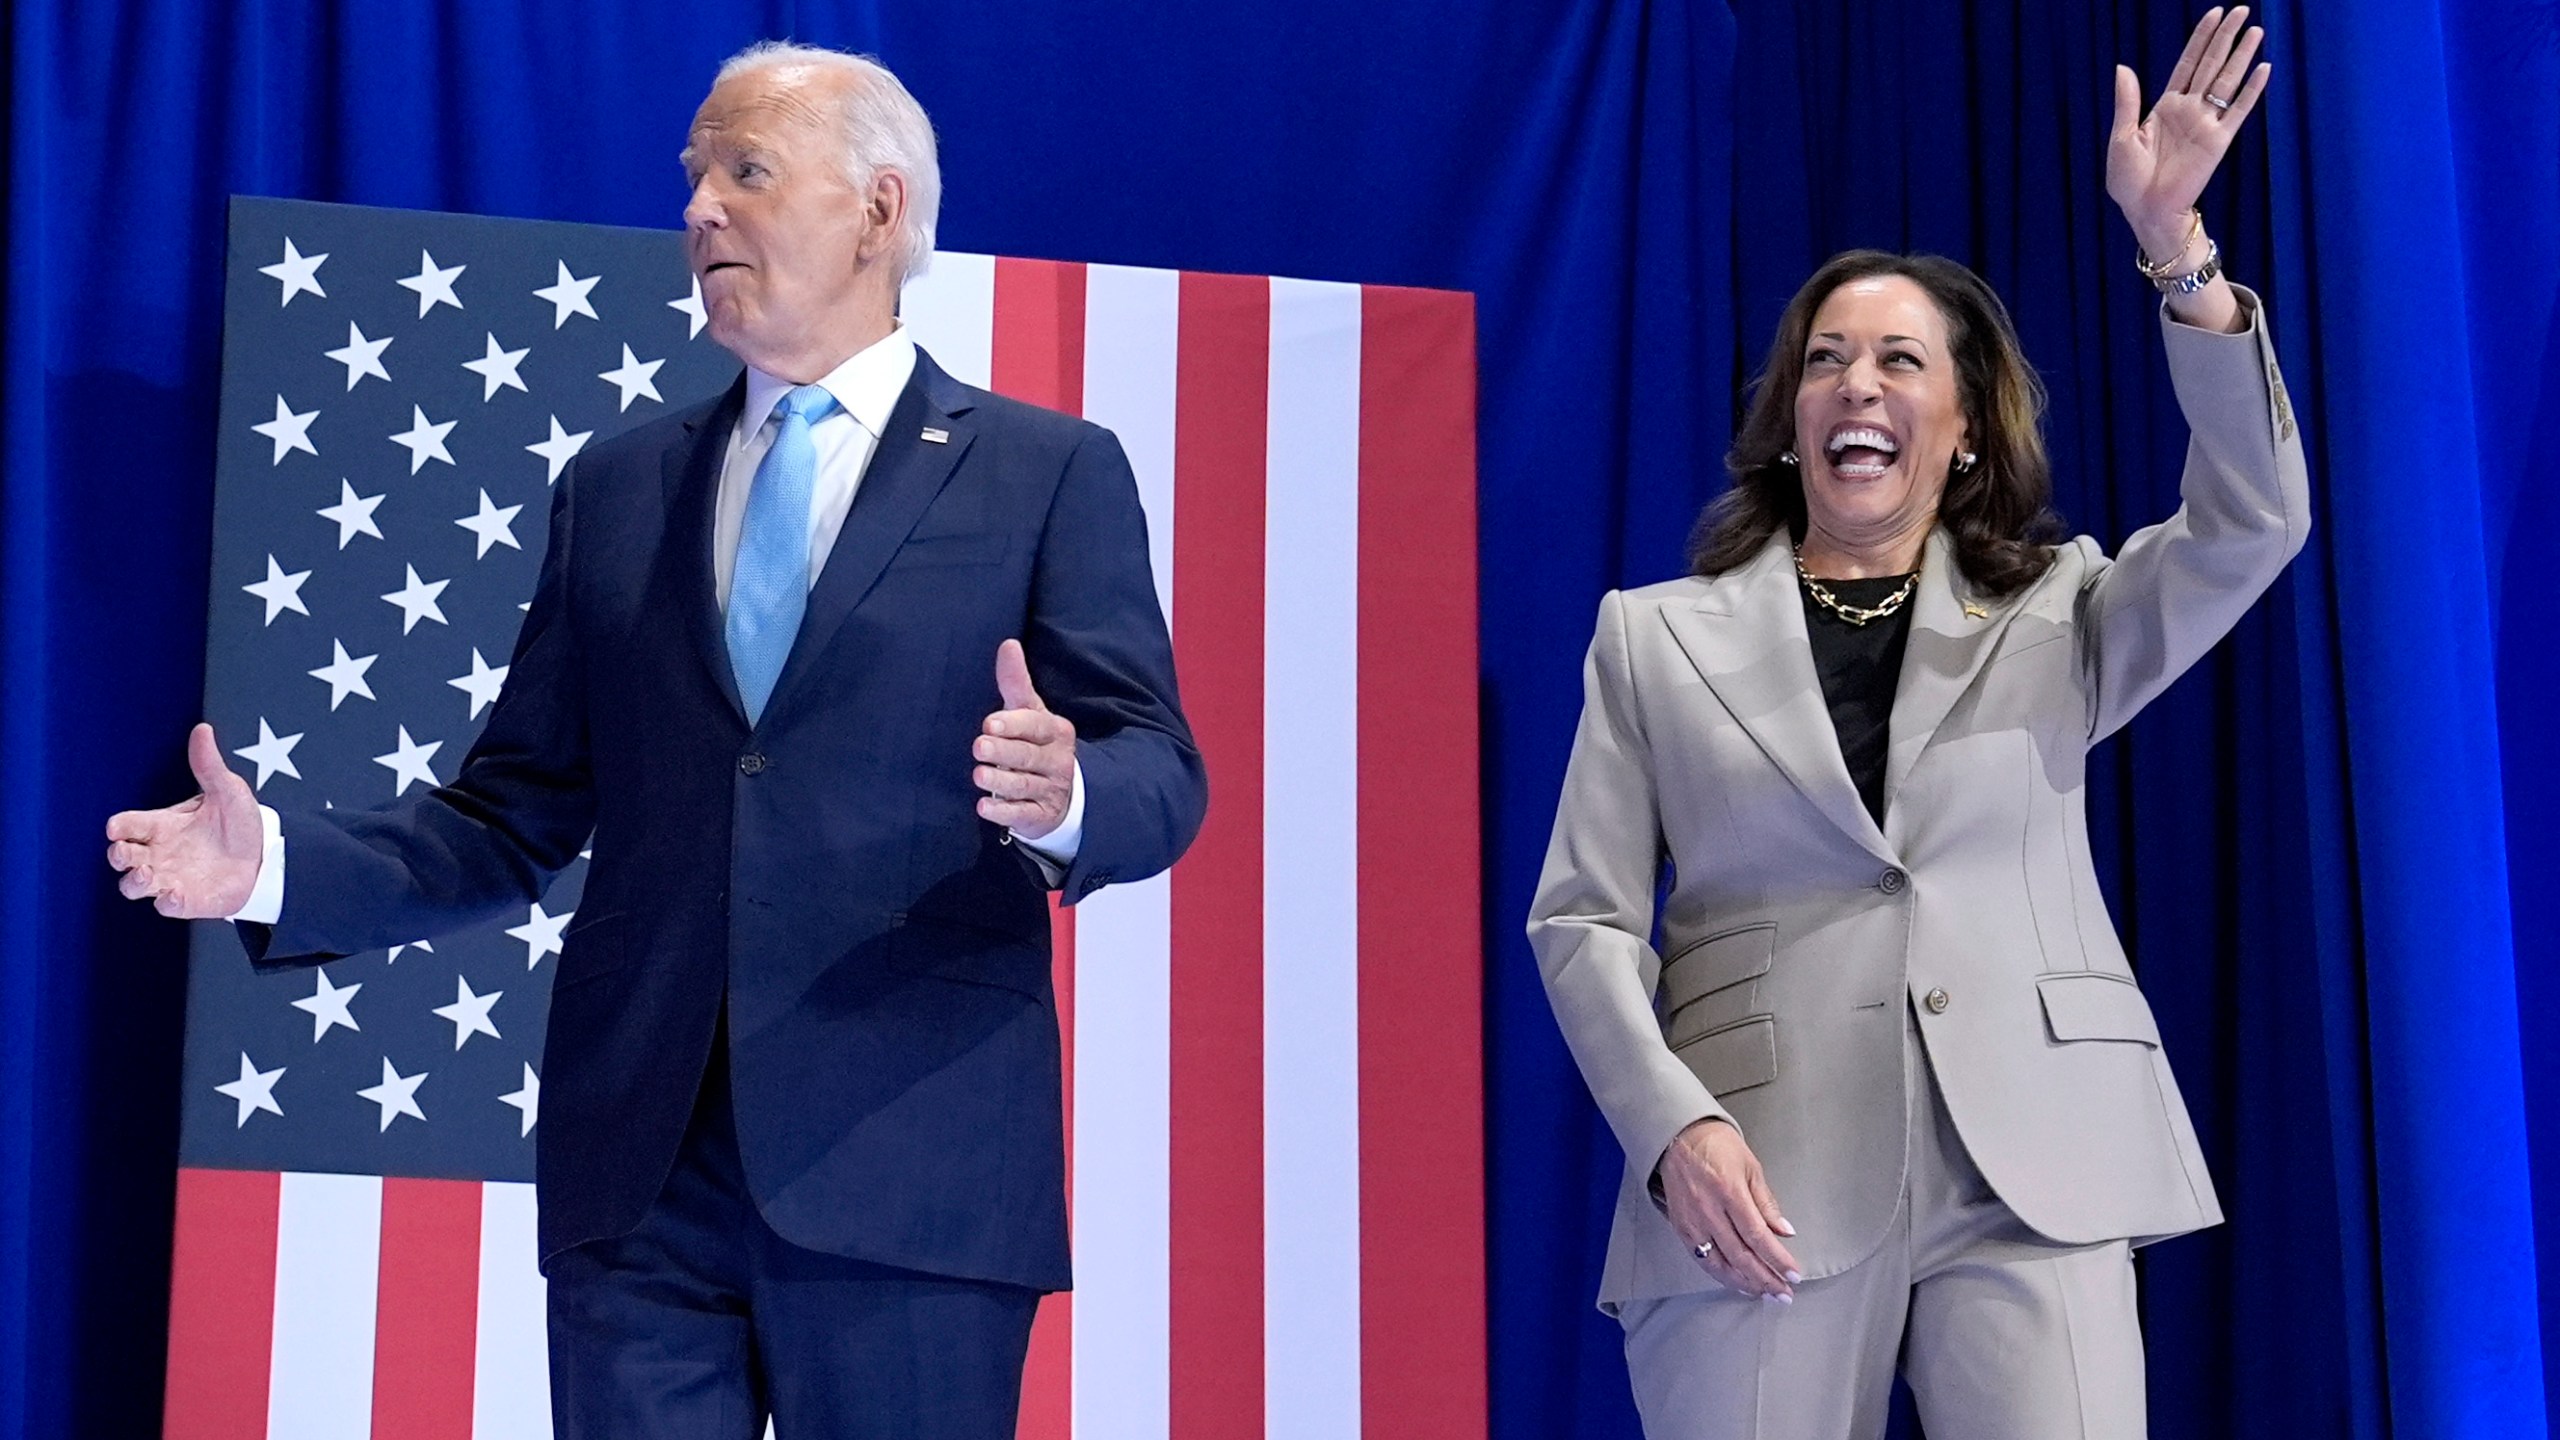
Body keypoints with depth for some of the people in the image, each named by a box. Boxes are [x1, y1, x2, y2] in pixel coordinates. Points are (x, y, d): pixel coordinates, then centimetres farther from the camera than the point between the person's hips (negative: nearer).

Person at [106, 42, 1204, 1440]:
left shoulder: (1051, 472, 6)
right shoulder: (615, 488, 17)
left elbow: (1158, 771, -1)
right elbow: (518, 814, 15)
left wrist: (1066, 798, -24)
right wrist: (278, 866, 0)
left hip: (906, 1167, -3)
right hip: (637, 1169, 4)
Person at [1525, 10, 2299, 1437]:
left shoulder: (2055, 617, 15)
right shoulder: (1656, 637, 13)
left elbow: (2252, 526, -2)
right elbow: (1585, 918, 7)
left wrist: (2177, 248, -14)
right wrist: (1674, 1126, -10)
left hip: (2028, 1171, 0)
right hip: (1764, 1181, 0)